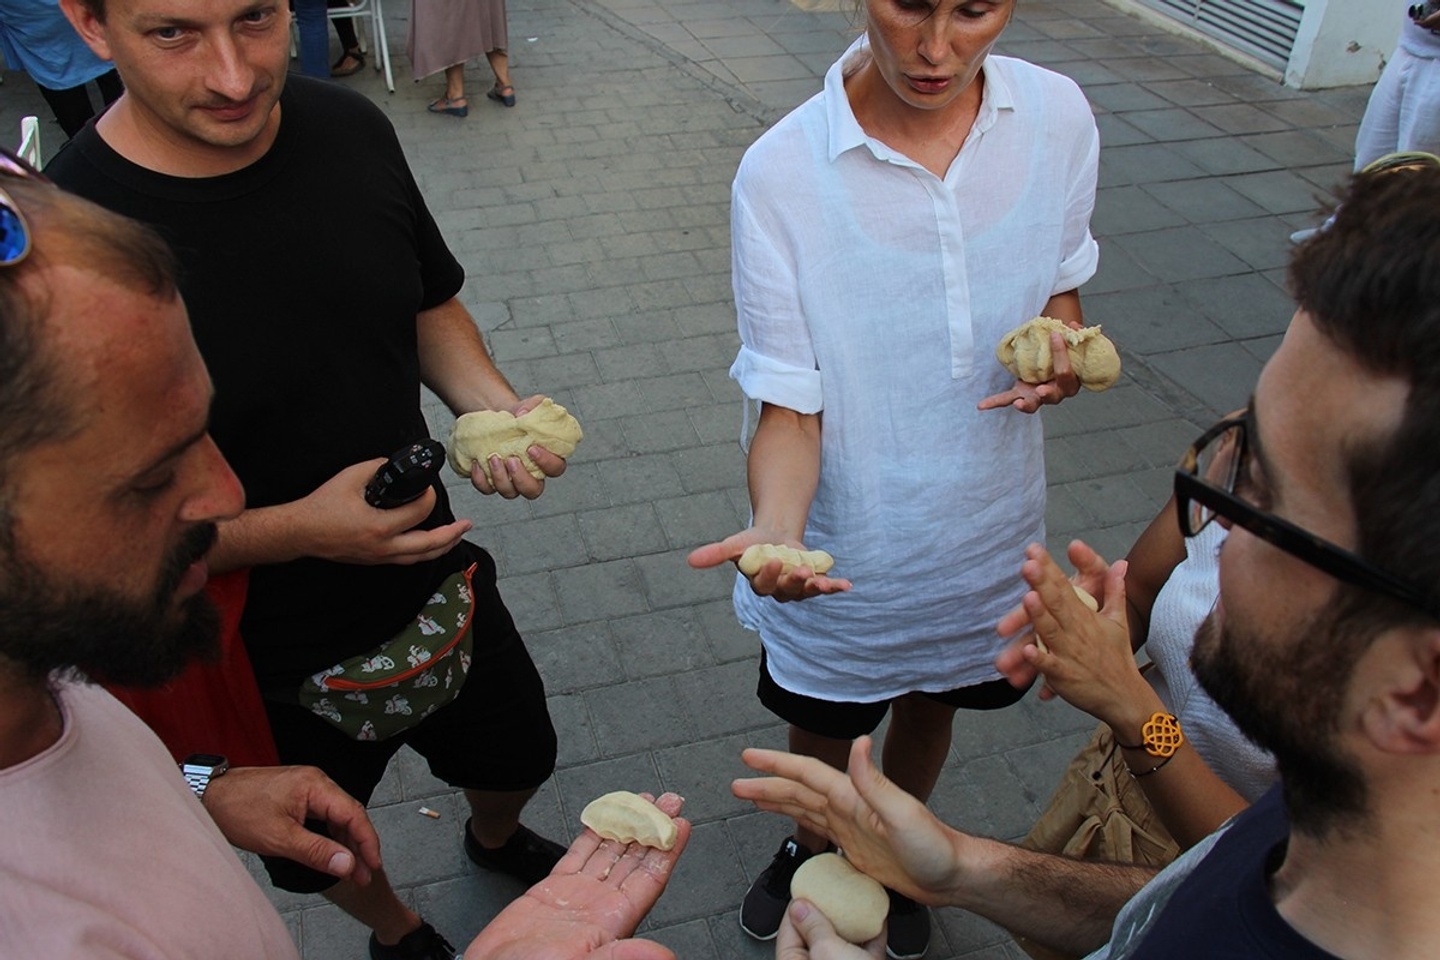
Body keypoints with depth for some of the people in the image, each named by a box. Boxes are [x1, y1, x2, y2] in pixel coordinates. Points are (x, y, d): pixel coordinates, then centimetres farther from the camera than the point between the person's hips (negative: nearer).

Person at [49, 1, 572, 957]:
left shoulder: (349, 127, -13)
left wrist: (494, 406, -15)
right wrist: (298, 530, -30)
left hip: (432, 572, 5)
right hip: (268, 658, -4)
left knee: (518, 757, 30)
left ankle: (497, 841, 68)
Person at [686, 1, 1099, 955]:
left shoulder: (1060, 116, -12)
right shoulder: (780, 173, -24)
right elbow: (788, 406, -20)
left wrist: (1061, 352, -18)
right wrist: (776, 525, -40)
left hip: (987, 525, 3)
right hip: (844, 545, -3)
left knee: (931, 705, 28)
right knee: (823, 724, 23)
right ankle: (813, 842, 60)